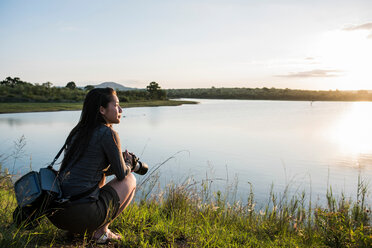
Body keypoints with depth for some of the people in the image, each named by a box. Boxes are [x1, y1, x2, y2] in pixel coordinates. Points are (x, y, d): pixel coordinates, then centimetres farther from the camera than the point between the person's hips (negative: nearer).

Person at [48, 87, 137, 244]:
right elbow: (122, 174, 1)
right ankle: (101, 231, 9)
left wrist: (120, 162, 22)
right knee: (130, 180, 13)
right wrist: (128, 162, 22)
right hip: (82, 215, -7)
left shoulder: (77, 132, 14)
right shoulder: (108, 134, -9)